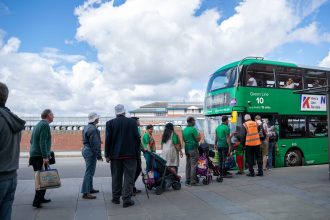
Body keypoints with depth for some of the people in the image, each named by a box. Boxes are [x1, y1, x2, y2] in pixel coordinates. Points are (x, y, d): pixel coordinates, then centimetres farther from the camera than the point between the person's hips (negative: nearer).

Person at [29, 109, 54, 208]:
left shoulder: (38, 125, 17)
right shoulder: (45, 125, -12)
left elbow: (32, 141, 22)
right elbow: (42, 142, -20)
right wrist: (45, 156, -23)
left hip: (34, 155, 10)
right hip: (40, 156, -10)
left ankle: (40, 198, 23)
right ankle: (37, 201, -6)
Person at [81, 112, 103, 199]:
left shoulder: (86, 127, 13)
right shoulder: (93, 129, -19)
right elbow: (95, 144, -22)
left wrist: (99, 141, 26)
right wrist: (99, 155, -18)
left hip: (85, 149, 11)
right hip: (91, 152, -11)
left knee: (89, 171, 20)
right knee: (89, 172, -7)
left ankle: (90, 188, 32)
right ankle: (85, 193, -5)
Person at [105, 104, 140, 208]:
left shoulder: (110, 123, -1)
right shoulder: (132, 122, -4)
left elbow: (108, 140, -3)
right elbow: (137, 138, -5)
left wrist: (107, 155, 2)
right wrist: (137, 152, 6)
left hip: (115, 155, 2)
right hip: (130, 154, -2)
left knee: (116, 177, 15)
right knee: (129, 177, 3)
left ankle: (116, 198, 25)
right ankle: (127, 199, 3)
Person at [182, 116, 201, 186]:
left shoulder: (184, 130, 11)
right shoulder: (193, 129, -14)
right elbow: (198, 139, -13)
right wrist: (199, 134, 4)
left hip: (187, 148, 8)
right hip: (193, 148, -8)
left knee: (188, 165, 11)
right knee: (193, 165, -5)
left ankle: (187, 180, 15)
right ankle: (192, 181, -4)